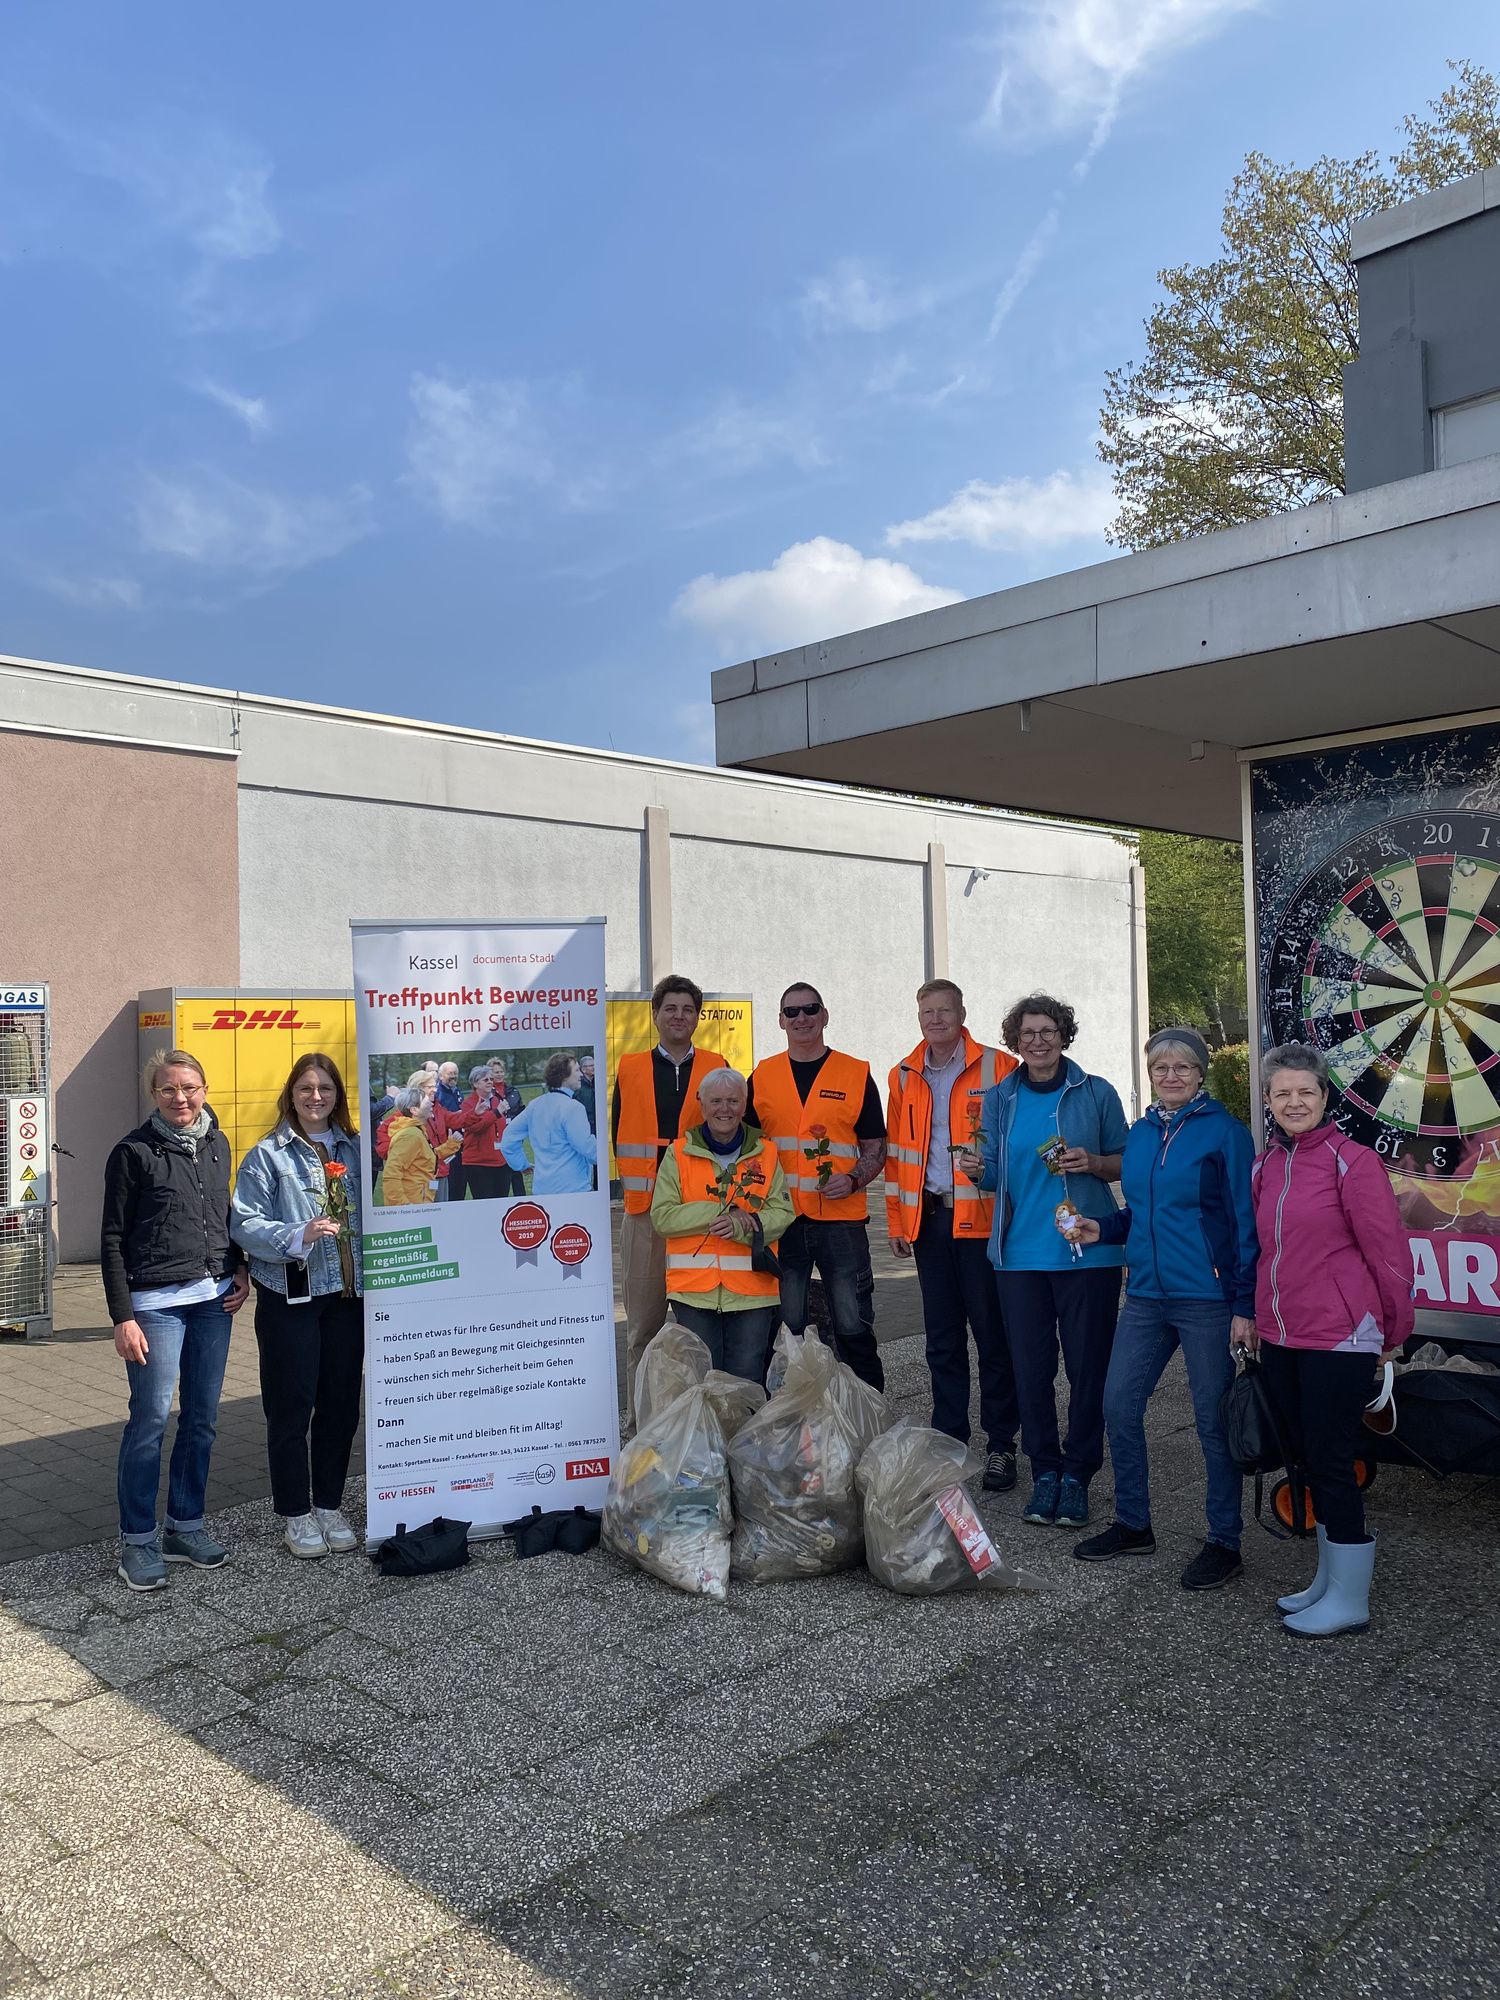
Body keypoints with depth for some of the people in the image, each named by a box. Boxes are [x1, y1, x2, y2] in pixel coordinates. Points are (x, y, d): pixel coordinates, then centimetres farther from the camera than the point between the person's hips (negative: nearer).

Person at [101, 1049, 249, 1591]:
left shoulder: (216, 1144, 9)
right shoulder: (135, 1152, -6)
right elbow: (112, 1239, -5)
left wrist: (239, 1269, 6)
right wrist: (122, 1316, -10)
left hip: (214, 1300, 5)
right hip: (156, 1304, -5)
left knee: (202, 1418, 10)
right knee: (151, 1419, -2)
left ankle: (185, 1526, 23)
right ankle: (137, 1540, 12)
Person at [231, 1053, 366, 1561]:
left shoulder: (354, 1150, 8)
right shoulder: (268, 1155, -3)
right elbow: (245, 1224, -10)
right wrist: (299, 1235, -23)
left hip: (347, 1293, 4)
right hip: (290, 1296, -4)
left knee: (341, 1404, 10)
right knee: (291, 1407, 3)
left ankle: (330, 1505, 25)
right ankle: (296, 1513, 18)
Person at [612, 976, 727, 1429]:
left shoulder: (717, 1068, 8)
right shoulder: (630, 1069, 9)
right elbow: (619, 1135, 10)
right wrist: (637, 1181, -1)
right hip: (644, 1209, 0)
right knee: (643, 1323, 5)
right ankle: (638, 1416, 14)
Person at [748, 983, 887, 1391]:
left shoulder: (856, 1075, 4)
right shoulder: (762, 1077, 9)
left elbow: (876, 1149, 6)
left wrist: (853, 1180, -13)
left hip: (841, 1219, -2)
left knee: (853, 1326, 2)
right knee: (786, 1329, 7)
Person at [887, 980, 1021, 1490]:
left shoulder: (998, 1068, -2)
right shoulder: (904, 1077, 11)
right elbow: (896, 1151, 14)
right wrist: (896, 1219, 10)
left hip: (983, 1219, -4)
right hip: (929, 1219, 4)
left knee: (992, 1333, 1)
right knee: (942, 1337, 11)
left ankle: (1000, 1444, 13)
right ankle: (949, 1441, 22)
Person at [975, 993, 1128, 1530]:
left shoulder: (1096, 1094, 1)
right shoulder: (999, 1098, 8)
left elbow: (1127, 1163, 8)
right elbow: (994, 1175, 10)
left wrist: (1093, 1162, -12)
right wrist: (976, 1169, -12)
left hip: (1088, 1253, -2)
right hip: (1020, 1254, 2)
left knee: (1088, 1365, 2)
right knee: (1030, 1365, 6)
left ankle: (1078, 1472, 17)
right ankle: (1044, 1470, 21)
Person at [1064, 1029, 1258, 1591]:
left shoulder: (1224, 1132, -7)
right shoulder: (1140, 1134, 11)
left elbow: (1247, 1223, -9)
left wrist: (1245, 1305, -13)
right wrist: (1102, 1229, 3)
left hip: (1207, 1298, -6)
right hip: (1146, 1296, 7)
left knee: (1214, 1420, 3)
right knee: (1119, 1405, 9)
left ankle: (1224, 1542, 19)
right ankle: (1132, 1524, 26)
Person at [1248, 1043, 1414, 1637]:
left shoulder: (1353, 1162, -12)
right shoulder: (1264, 1167, 9)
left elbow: (1388, 1251, -9)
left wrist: (1395, 1332, -2)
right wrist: (1254, 1318, 18)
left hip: (1339, 1341, -7)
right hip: (1280, 1340, 7)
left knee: (1331, 1463, 0)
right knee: (1307, 1457, 15)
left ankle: (1349, 1601, 15)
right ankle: (1328, 1580, 31)